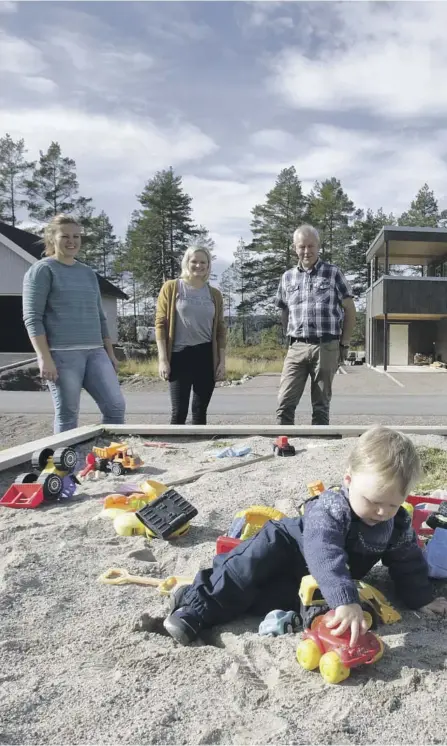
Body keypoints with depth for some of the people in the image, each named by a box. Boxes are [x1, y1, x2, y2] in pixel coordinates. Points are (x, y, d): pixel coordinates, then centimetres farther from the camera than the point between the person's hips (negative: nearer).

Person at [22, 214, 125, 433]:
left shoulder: (88, 273, 19)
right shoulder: (42, 270, 0)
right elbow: (32, 318, -8)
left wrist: (110, 353, 17)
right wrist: (44, 358, -17)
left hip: (95, 352, 6)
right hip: (62, 354, -6)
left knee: (116, 407, -2)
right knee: (67, 415, -2)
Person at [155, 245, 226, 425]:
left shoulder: (214, 294, 10)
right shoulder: (171, 288, 0)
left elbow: (220, 329, 12)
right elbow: (161, 324, -3)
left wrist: (222, 361, 4)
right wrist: (163, 359, -9)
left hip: (206, 356, 3)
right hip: (180, 355, -3)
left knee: (200, 410, 9)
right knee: (179, 411, -4)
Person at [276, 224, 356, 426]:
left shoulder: (333, 273, 2)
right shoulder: (287, 277, 10)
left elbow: (349, 310, 4)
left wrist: (344, 344, 0)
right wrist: (291, 340, 10)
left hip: (326, 347, -2)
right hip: (296, 348, 2)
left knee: (321, 404, 5)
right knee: (285, 402, -5)